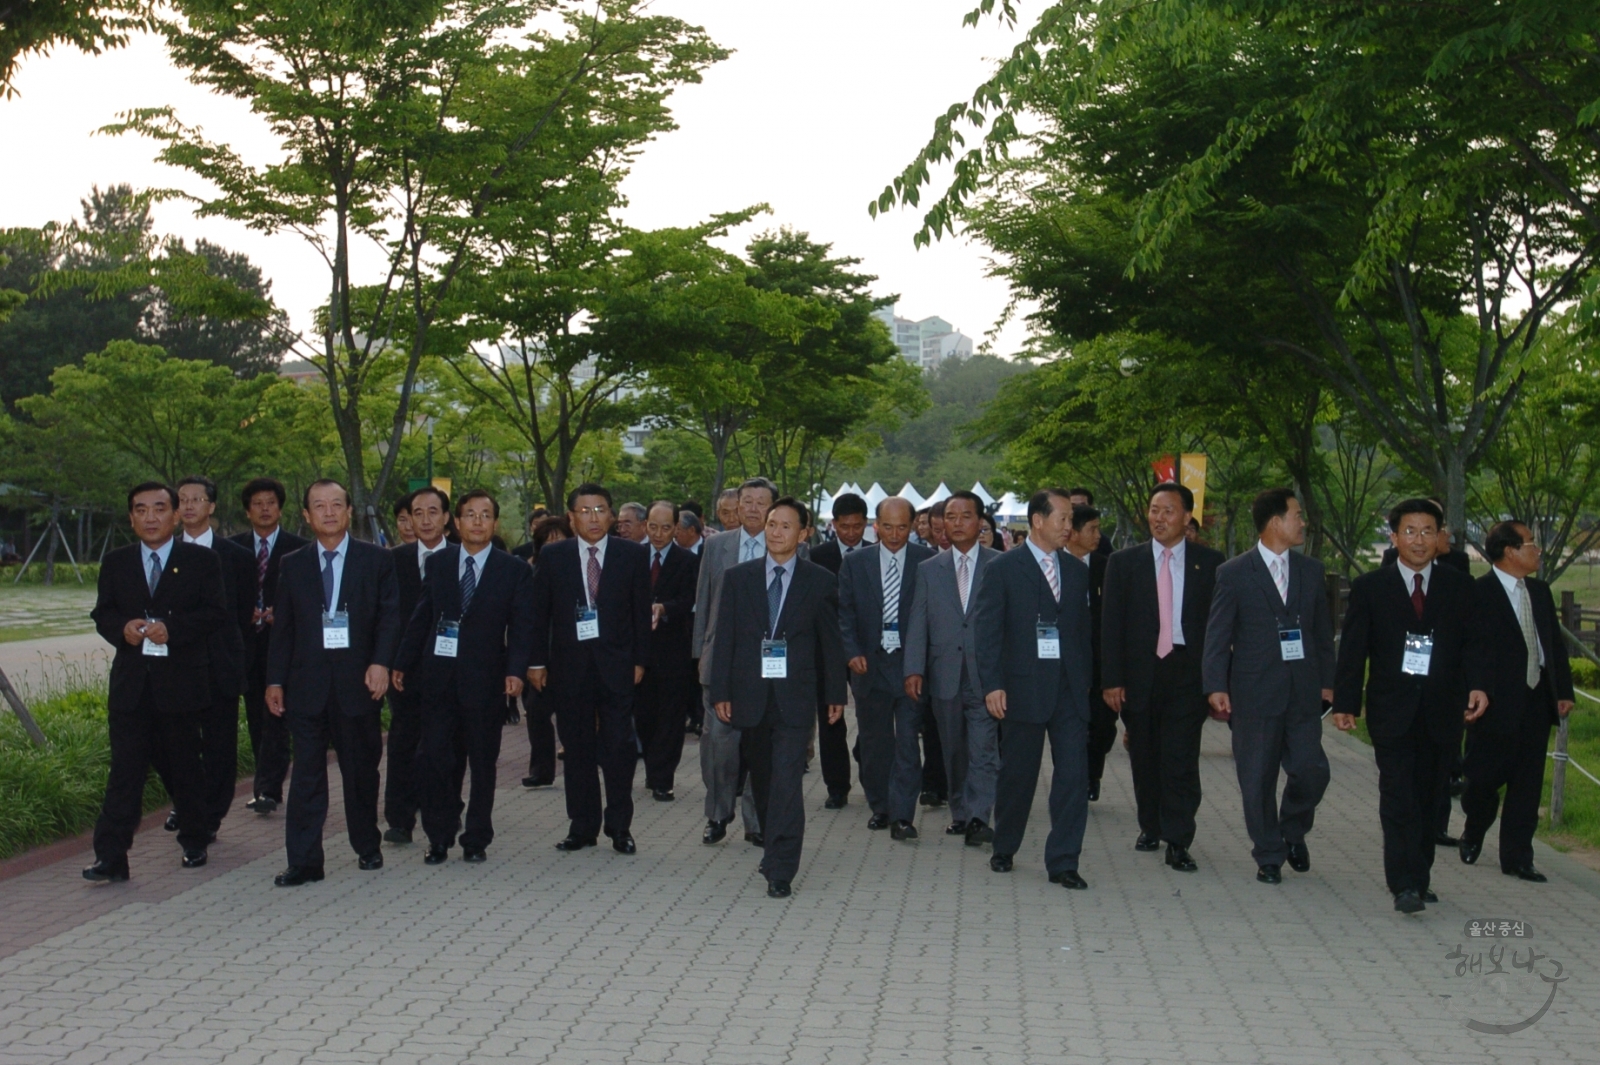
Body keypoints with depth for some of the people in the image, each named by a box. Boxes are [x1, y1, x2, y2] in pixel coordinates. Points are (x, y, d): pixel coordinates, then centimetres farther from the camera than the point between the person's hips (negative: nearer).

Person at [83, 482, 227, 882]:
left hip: (181, 681, -2)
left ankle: (194, 843, 23)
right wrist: (123, 628, -12)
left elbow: (216, 613, -5)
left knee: (185, 766, 9)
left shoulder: (202, 561, 1)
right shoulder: (116, 563, 11)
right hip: (131, 681, 2)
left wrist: (171, 628, -18)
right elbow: (102, 614, 10)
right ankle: (110, 857, -3)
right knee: (125, 768, -2)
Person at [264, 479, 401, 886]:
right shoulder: (293, 565, 10)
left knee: (361, 770, 9)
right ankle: (304, 862, 1)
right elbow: (283, 627, 10)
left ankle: (367, 847, 25)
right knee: (307, 774, -1)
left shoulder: (377, 560, 4)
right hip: (307, 684, 1)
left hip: (358, 683, -1)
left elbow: (389, 616, -1)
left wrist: (381, 662, -14)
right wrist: (275, 680, 4)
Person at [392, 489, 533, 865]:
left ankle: (477, 840, 19)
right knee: (435, 759, -1)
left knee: (483, 763, 6)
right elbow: (421, 619, 11)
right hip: (439, 678, 2)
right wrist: (402, 663, 5)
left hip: (485, 680, -1)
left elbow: (522, 626, -3)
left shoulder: (515, 571, 1)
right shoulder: (437, 564, 9)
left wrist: (515, 671, -16)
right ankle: (439, 837, 13)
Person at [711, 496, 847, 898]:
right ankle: (774, 846, 31)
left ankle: (780, 870, -7)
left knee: (787, 783, -10)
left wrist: (836, 693, 7)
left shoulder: (820, 582, 3)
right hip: (750, 695, 3)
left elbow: (830, 640, 7)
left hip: (795, 698, -2)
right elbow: (724, 638, 5)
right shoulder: (737, 578, 6)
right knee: (761, 780, 12)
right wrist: (720, 692, -1)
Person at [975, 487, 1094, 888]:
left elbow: (1083, 630, 15)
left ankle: (1063, 862, 3)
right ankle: (1004, 850, 27)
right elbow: (988, 630, -5)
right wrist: (992, 685, -12)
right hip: (1023, 686, -3)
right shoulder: (1003, 569, -2)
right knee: (1017, 774, 8)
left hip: (1069, 688, 3)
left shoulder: (1077, 572, 12)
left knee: (1073, 773, -4)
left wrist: (1085, 682, 9)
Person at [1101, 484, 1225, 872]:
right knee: (1144, 757, 11)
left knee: (1181, 759, -5)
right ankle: (1150, 827, 28)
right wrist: (1112, 679, -4)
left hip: (1187, 672, -2)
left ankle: (1178, 842, 1)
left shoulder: (1210, 563, 3)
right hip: (1139, 673, 2)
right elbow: (1111, 625, 3)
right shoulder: (1124, 562, 5)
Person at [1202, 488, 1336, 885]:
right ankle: (1268, 856, 19)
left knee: (1312, 771, -3)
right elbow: (1217, 635, -4)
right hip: (1255, 693, -3)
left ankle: (1292, 832, 26)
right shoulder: (1234, 574, -2)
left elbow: (1322, 630, 14)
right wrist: (1216, 686, -12)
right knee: (1258, 779, 3)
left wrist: (1327, 681, 9)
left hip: (1303, 692, 3)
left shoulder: (1311, 570, 11)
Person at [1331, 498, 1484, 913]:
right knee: (1399, 797, -11)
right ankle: (1405, 885, -12)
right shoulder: (1370, 587, 3)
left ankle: (1418, 881, 19)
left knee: (1427, 799, 8)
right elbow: (1352, 650, 2)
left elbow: (1471, 643, 6)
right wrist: (1345, 703, -5)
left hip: (1441, 712, 2)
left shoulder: (1460, 587, 8)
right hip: (1392, 711, -2)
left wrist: (1476, 685, -12)